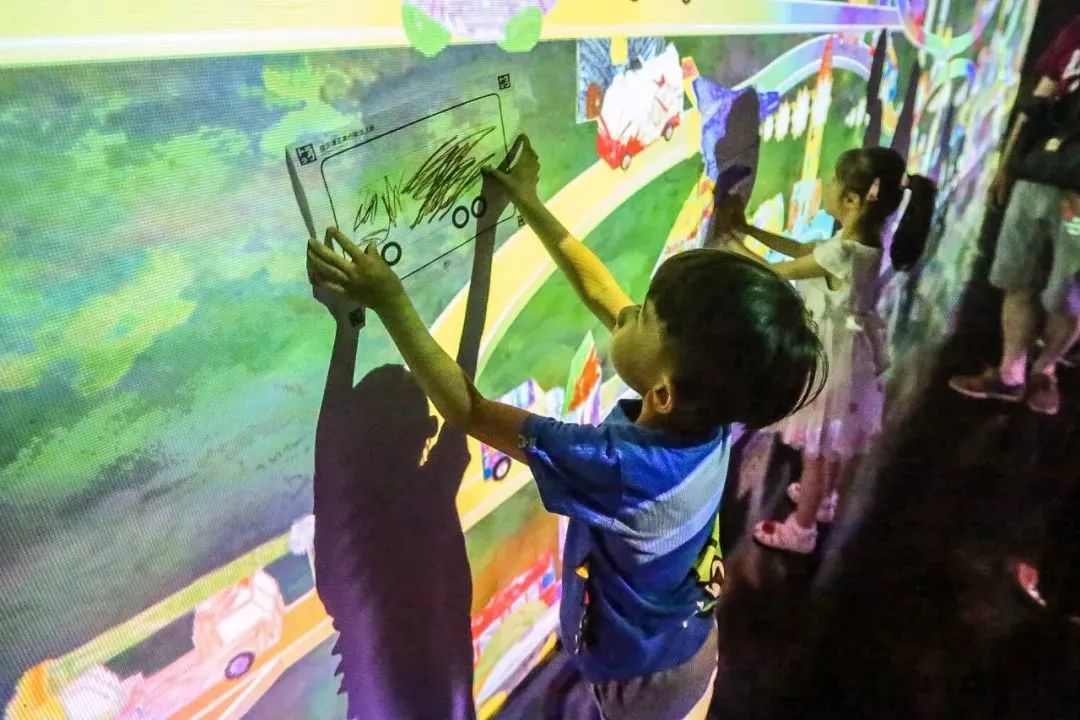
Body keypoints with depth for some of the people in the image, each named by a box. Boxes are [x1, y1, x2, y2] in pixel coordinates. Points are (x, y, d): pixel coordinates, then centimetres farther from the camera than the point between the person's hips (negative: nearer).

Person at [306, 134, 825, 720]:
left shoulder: (618, 466, -43)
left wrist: (389, 300, -32)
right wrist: (530, 204, -8)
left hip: (642, 671, -5)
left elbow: (467, 409, -35)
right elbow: (598, 291, -14)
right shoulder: (712, 412, -23)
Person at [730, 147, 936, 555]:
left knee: (816, 447, 8)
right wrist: (750, 229, 6)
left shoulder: (842, 253, -31)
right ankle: (823, 499, 51)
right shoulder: (863, 241, -3)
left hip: (831, 359, -9)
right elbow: (802, 250, 9)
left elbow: (775, 272, -20)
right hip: (847, 352, 9)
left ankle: (800, 530, 27)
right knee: (835, 441, 28)